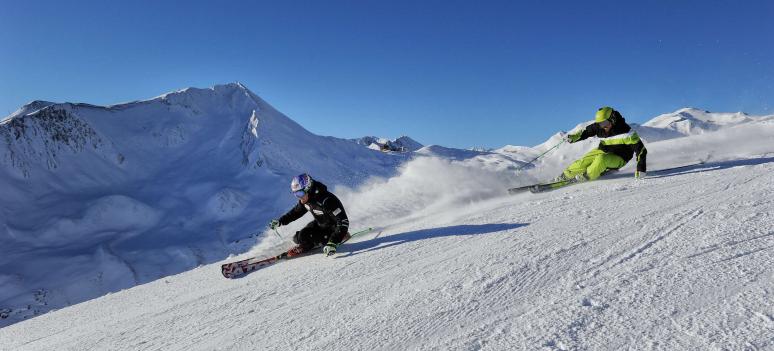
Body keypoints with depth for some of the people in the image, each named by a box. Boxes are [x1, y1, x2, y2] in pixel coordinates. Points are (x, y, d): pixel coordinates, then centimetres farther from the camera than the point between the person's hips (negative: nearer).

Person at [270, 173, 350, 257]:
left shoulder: (326, 201, -36)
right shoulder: (305, 200, -12)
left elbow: (343, 222, -35)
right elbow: (296, 211, 13)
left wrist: (332, 243, -40)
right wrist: (280, 221, 7)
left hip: (334, 227, -7)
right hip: (320, 224, 7)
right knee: (298, 238, -8)